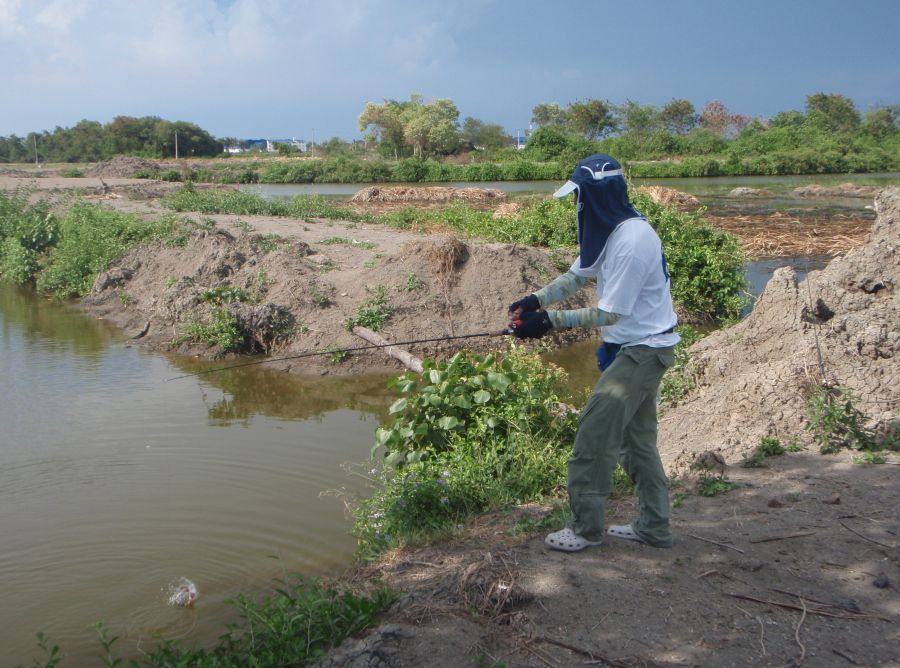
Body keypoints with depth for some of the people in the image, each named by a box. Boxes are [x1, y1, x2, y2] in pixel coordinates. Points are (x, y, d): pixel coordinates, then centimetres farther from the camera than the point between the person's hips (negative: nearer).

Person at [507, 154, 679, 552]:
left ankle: (586, 527, 4)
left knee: (595, 433, -7)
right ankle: (653, 527, 26)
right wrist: (535, 300, -4)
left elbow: (610, 313, -24)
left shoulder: (632, 240, -24)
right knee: (637, 437, 16)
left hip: (643, 350, -10)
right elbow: (577, 276, 12)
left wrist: (550, 321, -23)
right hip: (633, 346, 10)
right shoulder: (609, 231, 6)